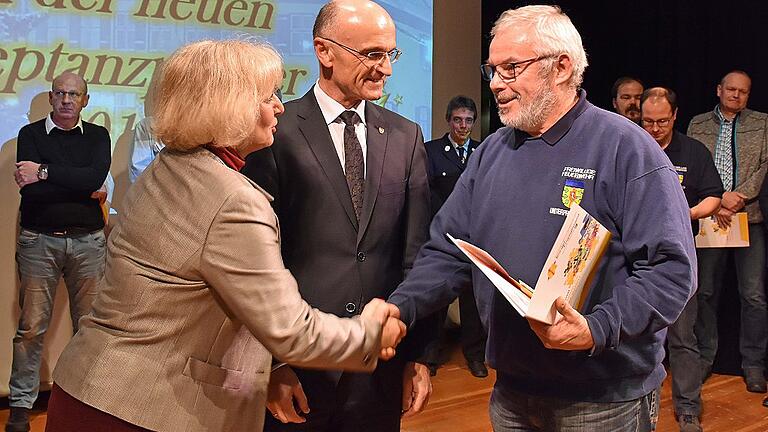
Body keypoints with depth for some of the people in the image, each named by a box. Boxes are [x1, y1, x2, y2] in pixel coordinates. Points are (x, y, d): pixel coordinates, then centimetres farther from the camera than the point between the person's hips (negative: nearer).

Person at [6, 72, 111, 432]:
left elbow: (96, 177, -11)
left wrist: (45, 172, -14)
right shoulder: (31, 134, 5)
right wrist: (85, 191, -8)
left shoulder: (97, 136, 9)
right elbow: (30, 190, -9)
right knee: (31, 326, 0)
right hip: (39, 240, -1)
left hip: (87, 240, 1)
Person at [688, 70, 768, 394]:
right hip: (709, 218, 1)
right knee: (706, 291, 6)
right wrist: (715, 204, -9)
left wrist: (740, 196, -12)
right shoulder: (698, 125, 11)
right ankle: (704, 356, 19)